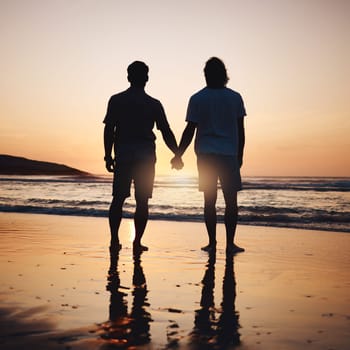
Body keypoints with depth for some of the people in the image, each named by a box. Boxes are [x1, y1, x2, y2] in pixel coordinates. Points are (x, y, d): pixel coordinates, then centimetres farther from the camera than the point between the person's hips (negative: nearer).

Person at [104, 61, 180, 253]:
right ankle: (137, 242, 5)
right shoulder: (154, 104, 2)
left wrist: (108, 155, 3)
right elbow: (166, 133, 3)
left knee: (118, 198, 8)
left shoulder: (116, 100, 2)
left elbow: (109, 129, -2)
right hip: (146, 157, 0)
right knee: (142, 201, 4)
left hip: (122, 156, 1)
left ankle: (114, 240, 4)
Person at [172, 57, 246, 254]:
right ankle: (230, 243, 0)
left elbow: (190, 131, -1)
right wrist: (239, 156, 14)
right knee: (231, 201, 3)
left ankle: (212, 243, 7)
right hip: (229, 155, -1)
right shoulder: (235, 98, 4)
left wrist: (178, 155, 7)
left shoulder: (197, 99, 2)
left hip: (205, 156, 1)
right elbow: (241, 131, 6)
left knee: (210, 201, 5)